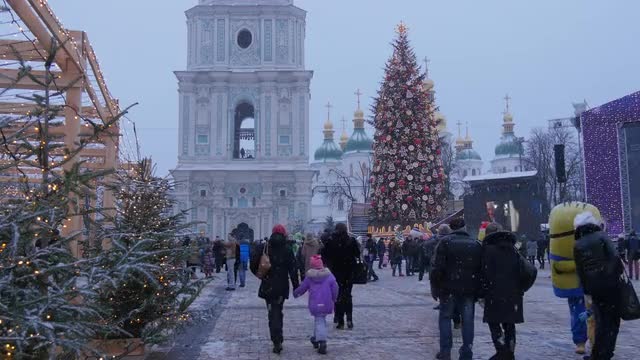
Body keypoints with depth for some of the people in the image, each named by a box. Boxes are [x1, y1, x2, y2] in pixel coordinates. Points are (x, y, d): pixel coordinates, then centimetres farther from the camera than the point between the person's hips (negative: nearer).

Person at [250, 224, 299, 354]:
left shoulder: (263, 248, -1)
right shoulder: (287, 251, -4)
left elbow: (253, 265, -1)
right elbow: (293, 271, -5)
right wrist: (296, 286, 2)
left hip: (267, 286, 0)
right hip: (281, 287, 0)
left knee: (273, 313, 5)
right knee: (277, 312, 13)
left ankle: (277, 342, -4)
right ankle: (277, 341, 14)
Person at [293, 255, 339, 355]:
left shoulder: (309, 277, 0)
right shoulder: (329, 275, 1)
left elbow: (302, 288, 10)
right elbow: (335, 288, 0)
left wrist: (295, 293, 30)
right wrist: (334, 299, 15)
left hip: (315, 304, -2)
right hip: (327, 304, 2)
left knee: (319, 321, 1)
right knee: (321, 319, 20)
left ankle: (322, 342, -11)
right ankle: (316, 338, 27)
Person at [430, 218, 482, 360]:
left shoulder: (446, 242, -5)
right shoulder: (476, 244, 8)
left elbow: (438, 267, -10)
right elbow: (481, 268, 8)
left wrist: (435, 287, -2)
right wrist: (479, 291, 15)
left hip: (450, 287, -3)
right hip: (470, 289, 3)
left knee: (445, 317, 11)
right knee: (467, 321, 8)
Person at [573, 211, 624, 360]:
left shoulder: (577, 245, 8)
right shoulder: (601, 236, -3)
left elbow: (580, 270, 9)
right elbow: (614, 257, -16)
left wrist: (586, 289, 15)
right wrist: (621, 273, -6)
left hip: (594, 287, 4)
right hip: (610, 283, -3)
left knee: (601, 320, 17)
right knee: (612, 319, 6)